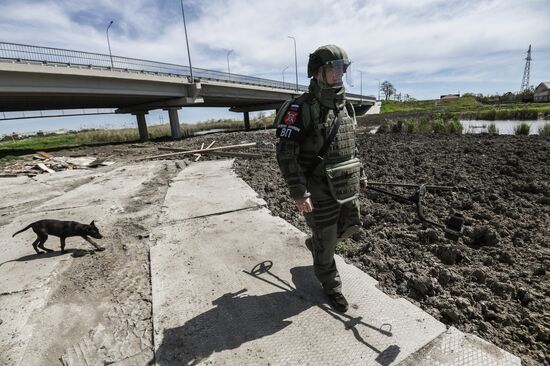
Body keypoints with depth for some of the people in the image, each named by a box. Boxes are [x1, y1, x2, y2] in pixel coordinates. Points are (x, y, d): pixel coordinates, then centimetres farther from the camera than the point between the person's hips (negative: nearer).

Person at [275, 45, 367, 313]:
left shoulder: (345, 107, 9)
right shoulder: (301, 108, -16)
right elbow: (285, 154, -20)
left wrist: (360, 173, 19)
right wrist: (299, 193, -23)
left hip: (347, 187, 8)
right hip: (320, 192, -7)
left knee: (352, 226, 22)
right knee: (326, 243, 8)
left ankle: (314, 243, 48)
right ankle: (331, 287, 34)